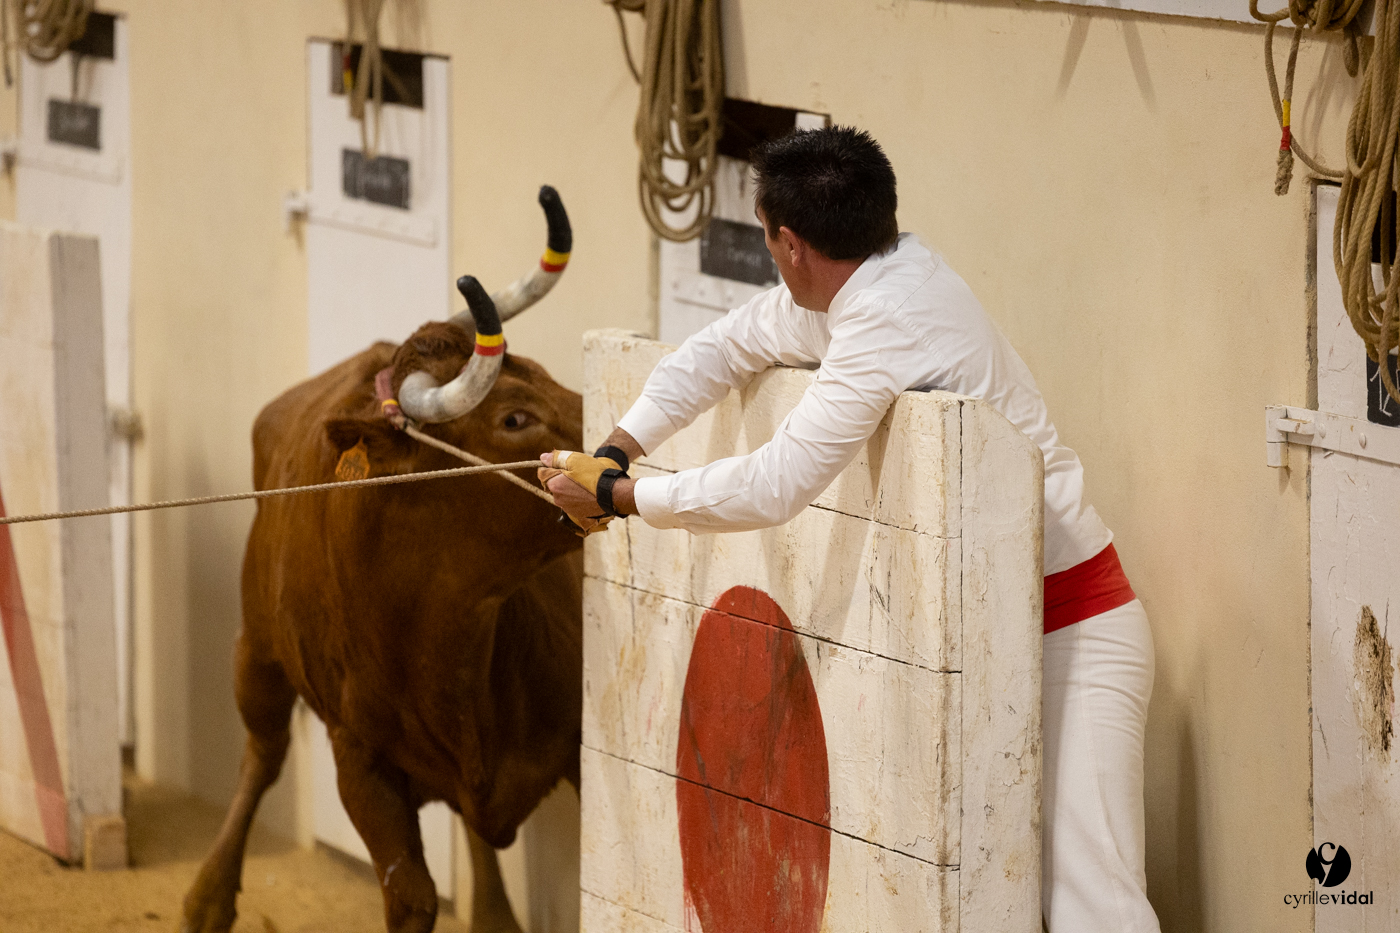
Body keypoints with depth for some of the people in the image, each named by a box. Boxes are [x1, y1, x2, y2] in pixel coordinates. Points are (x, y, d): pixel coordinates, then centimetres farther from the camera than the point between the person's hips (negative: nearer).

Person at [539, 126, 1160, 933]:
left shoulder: (888, 322, -25)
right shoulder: (877, 272, 4)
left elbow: (772, 488, -25)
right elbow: (726, 348, 18)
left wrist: (616, 495, -13)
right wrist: (614, 452, 7)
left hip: (1071, 625, -10)